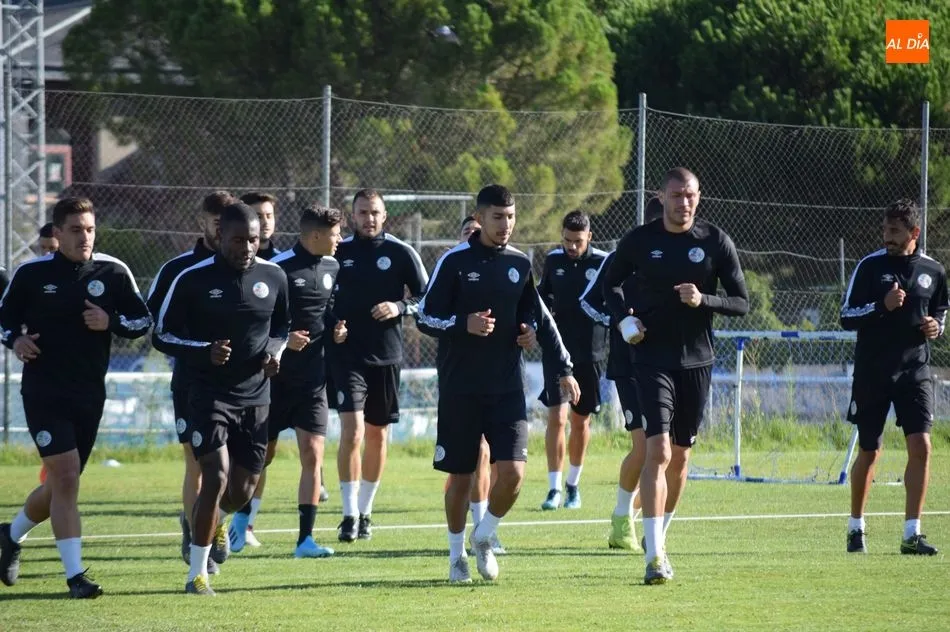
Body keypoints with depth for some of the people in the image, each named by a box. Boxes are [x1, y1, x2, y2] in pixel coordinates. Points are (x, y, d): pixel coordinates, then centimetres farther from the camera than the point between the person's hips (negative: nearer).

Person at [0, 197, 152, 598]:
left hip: (89, 396, 4)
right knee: (66, 476, -15)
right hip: (43, 394, -3)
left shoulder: (113, 273, 1)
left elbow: (143, 321, 6)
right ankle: (75, 575, -12)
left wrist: (111, 322, -13)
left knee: (62, 485, 12)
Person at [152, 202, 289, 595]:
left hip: (255, 397, 4)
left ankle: (213, 523, 46)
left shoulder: (273, 277, 3)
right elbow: (162, 336, -3)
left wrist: (275, 350, -3)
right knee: (216, 476, -18)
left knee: (243, 489, 8)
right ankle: (197, 574, -7)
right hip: (209, 395, -4)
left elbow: (282, 327, 20)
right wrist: (204, 351, -20)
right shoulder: (193, 279, -8)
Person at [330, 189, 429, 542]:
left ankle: (365, 512, 24)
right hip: (347, 354, -1)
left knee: (377, 435, 10)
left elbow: (426, 298, 2)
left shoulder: (401, 253, 0)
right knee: (352, 431, -15)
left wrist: (400, 307, -15)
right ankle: (350, 515, -13)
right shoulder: (338, 252, 2)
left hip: (386, 357, 1)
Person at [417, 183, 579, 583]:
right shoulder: (455, 261, -4)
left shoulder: (519, 264, 7)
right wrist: (464, 325, -22)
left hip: (507, 387, 3)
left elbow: (541, 319, 18)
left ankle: (484, 538, 16)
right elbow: (425, 318, -5)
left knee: (513, 471, -10)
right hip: (460, 388, -3)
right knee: (460, 475, 3)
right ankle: (457, 555, 22)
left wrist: (564, 368, 15)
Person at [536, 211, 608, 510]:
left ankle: (573, 485, 26)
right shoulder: (553, 260, 4)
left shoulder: (604, 263, -5)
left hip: (590, 353, -1)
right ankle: (554, 488, -9)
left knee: (581, 421, 10)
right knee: (557, 417, -11)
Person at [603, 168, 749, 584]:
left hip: (697, 361, 2)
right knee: (658, 450, -16)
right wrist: (624, 318, -4)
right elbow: (611, 284, 15)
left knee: (680, 455, 12)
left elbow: (742, 303, 1)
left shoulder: (716, 242, -1)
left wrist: (704, 300, -18)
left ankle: (658, 538, 33)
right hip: (653, 358, -2)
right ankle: (654, 556, -20)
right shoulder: (639, 241, -2)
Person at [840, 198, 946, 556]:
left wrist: (937, 326, -2)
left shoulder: (933, 272, 4)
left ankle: (912, 534, -8)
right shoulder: (870, 266, -4)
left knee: (921, 446, -12)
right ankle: (856, 528, 25)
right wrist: (881, 306, -20)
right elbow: (846, 318, -5)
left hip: (915, 370, 2)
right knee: (869, 452, 7)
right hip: (872, 372, -1)